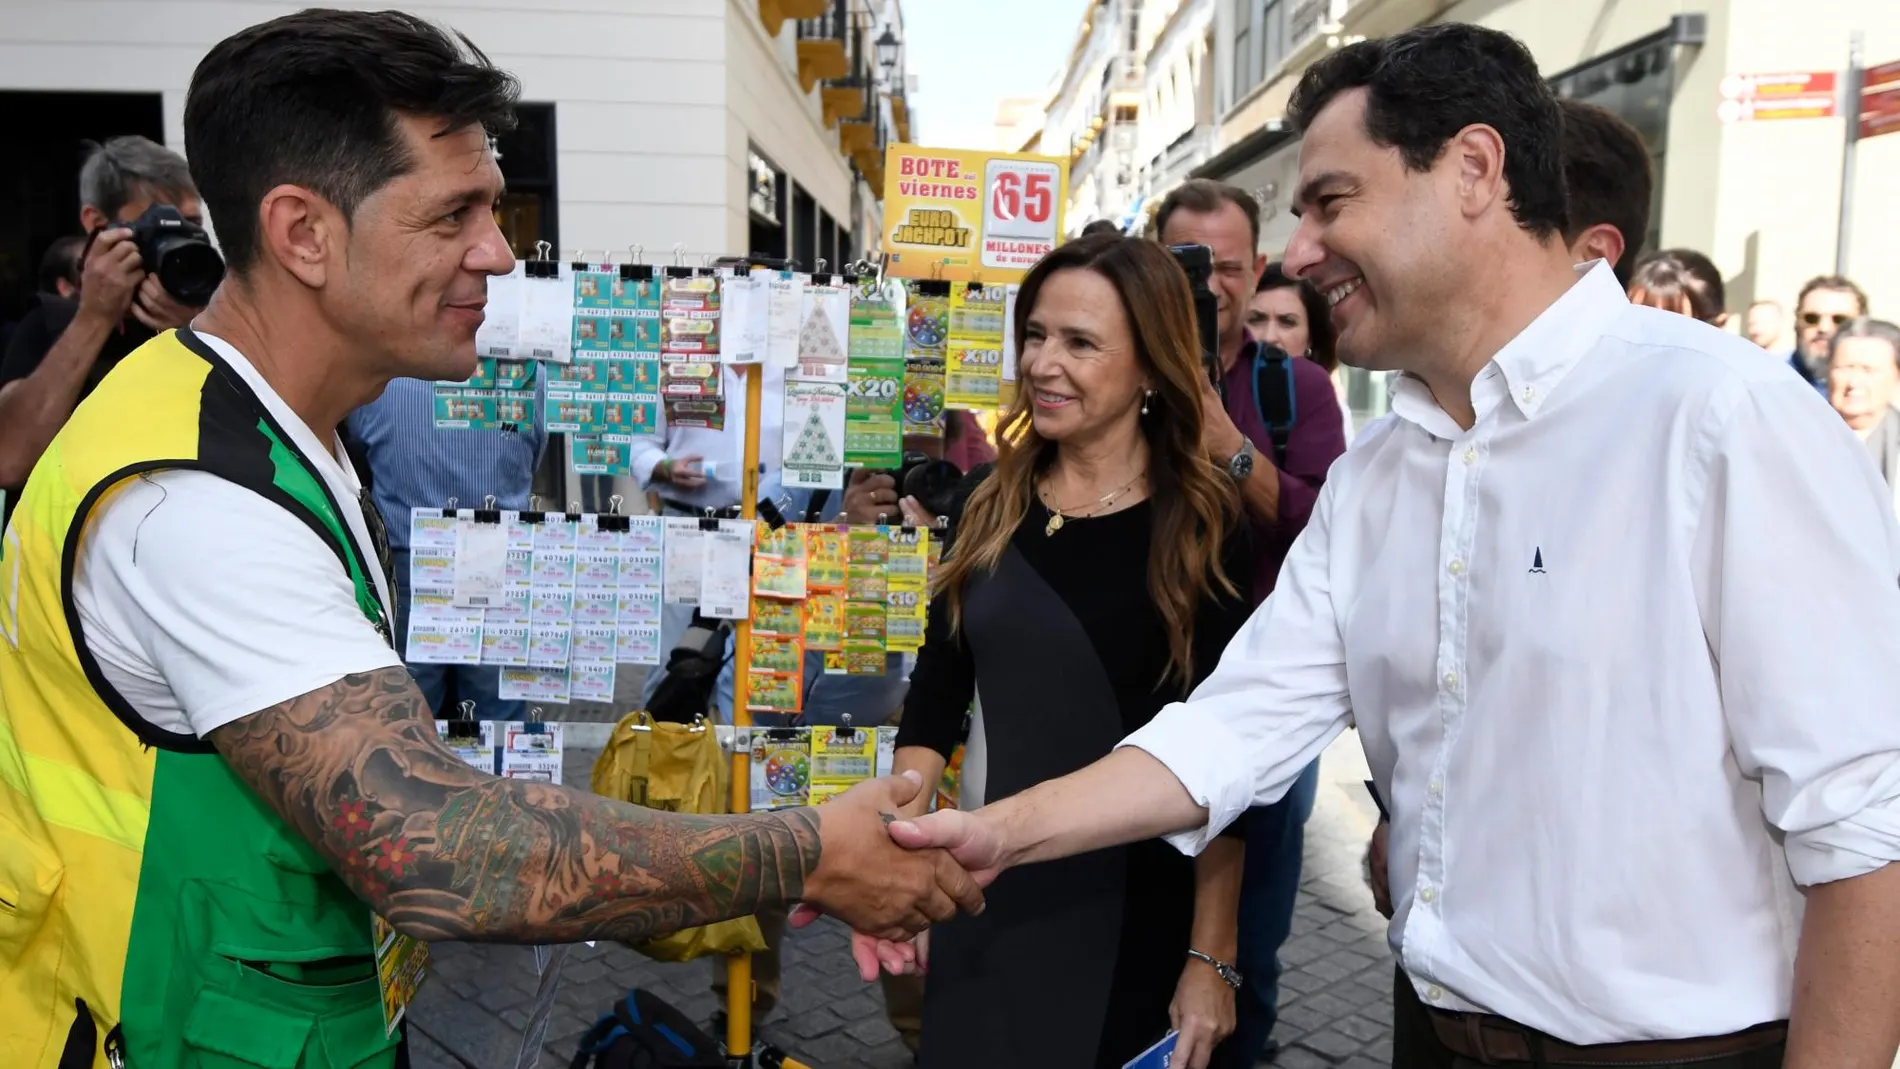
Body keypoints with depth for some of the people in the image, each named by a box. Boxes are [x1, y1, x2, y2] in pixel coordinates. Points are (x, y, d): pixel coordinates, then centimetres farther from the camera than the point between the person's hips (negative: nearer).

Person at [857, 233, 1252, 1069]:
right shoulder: (993, 511, 2)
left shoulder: (1198, 527, -10)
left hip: (1132, 905, -4)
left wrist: (1211, 958, -12)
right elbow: (933, 705, 5)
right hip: (981, 891, 4)